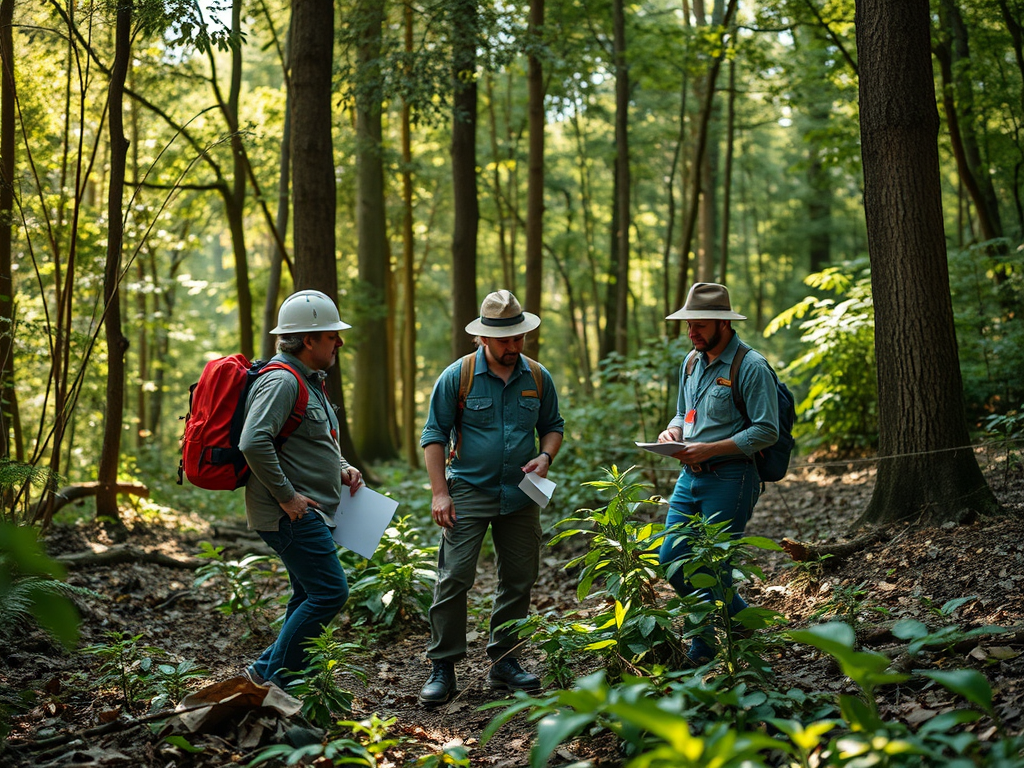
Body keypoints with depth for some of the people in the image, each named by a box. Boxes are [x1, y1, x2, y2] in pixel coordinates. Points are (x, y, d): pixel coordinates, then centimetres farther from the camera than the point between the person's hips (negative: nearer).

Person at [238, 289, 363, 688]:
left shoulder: (309, 381, 18)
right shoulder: (281, 381, -16)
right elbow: (253, 442, -29)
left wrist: (341, 468, 11)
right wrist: (287, 495, -23)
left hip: (308, 513, 11)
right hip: (291, 515, -11)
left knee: (310, 597, 14)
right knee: (329, 591, -12)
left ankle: (278, 676, 22)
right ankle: (272, 674, -2)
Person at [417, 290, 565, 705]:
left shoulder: (537, 377, 5)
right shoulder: (457, 376, -5)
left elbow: (552, 426, 17)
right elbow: (434, 435, -3)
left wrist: (545, 456, -5)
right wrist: (439, 493, -10)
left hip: (520, 496, 4)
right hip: (469, 492, -4)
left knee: (519, 579, 8)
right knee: (454, 577, -9)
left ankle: (504, 661, 21)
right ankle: (442, 667, -1)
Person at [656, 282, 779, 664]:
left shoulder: (751, 367, -12)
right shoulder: (691, 363, 13)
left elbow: (766, 431, -16)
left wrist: (710, 449, -22)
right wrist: (672, 432, 1)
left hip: (730, 479, -8)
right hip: (690, 477, 8)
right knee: (671, 561, 6)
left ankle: (702, 650, 11)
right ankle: (740, 618, 24)